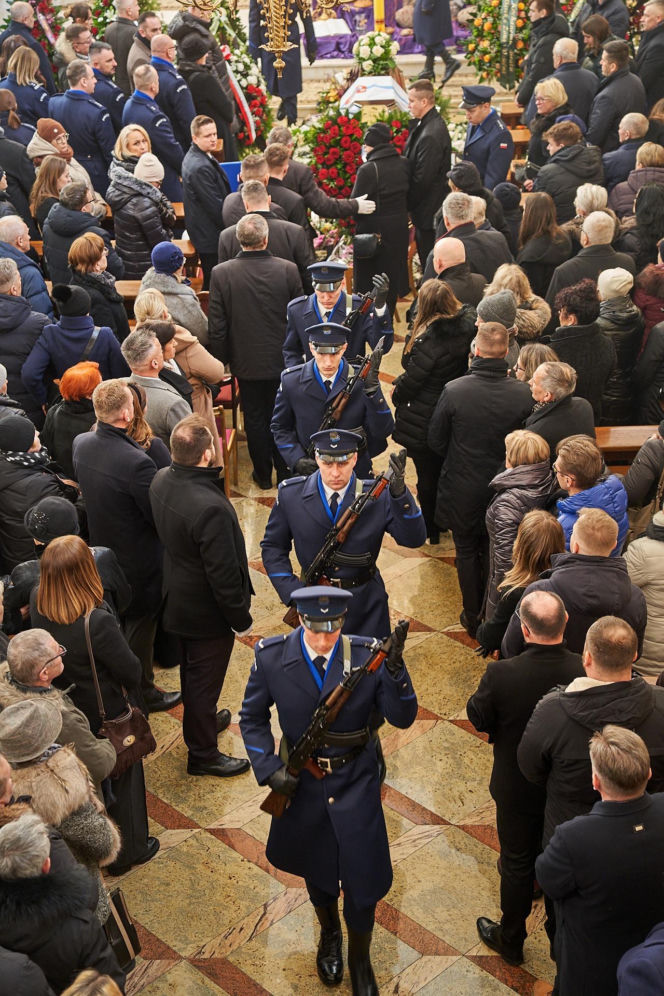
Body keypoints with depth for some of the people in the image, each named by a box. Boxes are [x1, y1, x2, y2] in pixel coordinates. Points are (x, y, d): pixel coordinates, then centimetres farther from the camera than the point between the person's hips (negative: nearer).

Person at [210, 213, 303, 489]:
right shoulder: (288, 270, -14)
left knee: (255, 418, 15)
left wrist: (221, 360, 4)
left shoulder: (221, 273, -15)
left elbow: (217, 326, -10)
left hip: (247, 362, 0)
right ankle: (286, 473, 31)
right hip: (283, 361, 1)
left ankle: (263, 475, 28)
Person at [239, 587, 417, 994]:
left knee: (362, 877, 7)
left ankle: (360, 959, 37)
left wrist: (395, 669, -33)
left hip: (356, 785, -1)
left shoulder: (368, 655, -20)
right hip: (302, 782, 1)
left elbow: (403, 718, -16)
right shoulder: (271, 657, -17)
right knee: (317, 869, 24)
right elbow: (253, 719, -2)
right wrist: (268, 768, -14)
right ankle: (329, 936, 56)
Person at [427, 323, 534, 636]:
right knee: (495, 552, 22)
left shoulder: (454, 390, -22)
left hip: (462, 490, -2)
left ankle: (473, 617, 29)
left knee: (467, 552, 18)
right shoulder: (523, 394, -18)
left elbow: (436, 440, -9)